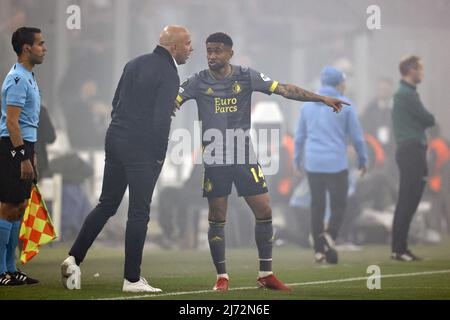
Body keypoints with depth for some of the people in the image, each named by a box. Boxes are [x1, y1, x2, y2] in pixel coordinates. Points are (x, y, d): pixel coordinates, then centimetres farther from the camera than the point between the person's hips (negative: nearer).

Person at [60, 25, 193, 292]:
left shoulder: (135, 64, 13)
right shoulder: (168, 74, -10)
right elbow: (161, 120, -17)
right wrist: (160, 157, -7)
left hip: (115, 140, 8)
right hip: (142, 149, -7)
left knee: (106, 204, 16)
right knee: (139, 213, -1)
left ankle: (74, 259, 12)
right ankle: (132, 279, 3)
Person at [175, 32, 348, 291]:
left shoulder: (247, 77, 1)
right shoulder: (198, 82, -2)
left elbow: (284, 90, -1)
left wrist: (323, 99, -4)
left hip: (245, 157, 2)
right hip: (215, 160, -2)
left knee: (264, 212, 0)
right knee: (217, 219, 0)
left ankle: (266, 274, 12)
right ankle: (222, 276, 11)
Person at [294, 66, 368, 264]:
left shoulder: (308, 105, 9)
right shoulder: (345, 105, -2)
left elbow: (299, 136, 14)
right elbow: (357, 136, -1)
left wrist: (297, 160, 24)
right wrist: (363, 160, 10)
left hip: (313, 164, 4)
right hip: (337, 164, -4)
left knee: (317, 205, 8)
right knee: (338, 204, 2)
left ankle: (319, 249, 6)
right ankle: (329, 235, -23)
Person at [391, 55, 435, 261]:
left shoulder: (405, 93, 20)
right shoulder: (406, 94, -13)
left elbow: (425, 120, 20)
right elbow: (429, 120, -11)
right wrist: (429, 118, 9)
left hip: (410, 151, 10)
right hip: (411, 150, -10)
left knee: (408, 201, 10)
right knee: (407, 201, -10)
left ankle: (399, 247, 13)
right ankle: (399, 249, -10)